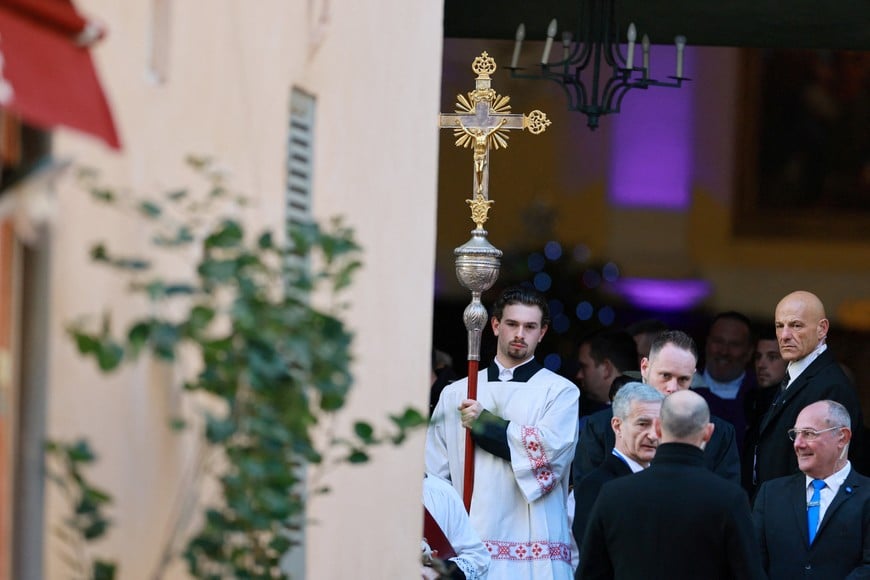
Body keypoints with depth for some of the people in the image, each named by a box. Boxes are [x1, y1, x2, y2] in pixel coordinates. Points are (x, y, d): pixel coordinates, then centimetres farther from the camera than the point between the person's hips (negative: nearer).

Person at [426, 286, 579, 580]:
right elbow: (434, 474, 12)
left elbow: (552, 448, -11)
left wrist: (484, 422, -4)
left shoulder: (561, 391, 6)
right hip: (468, 547, 2)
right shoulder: (455, 395, 15)